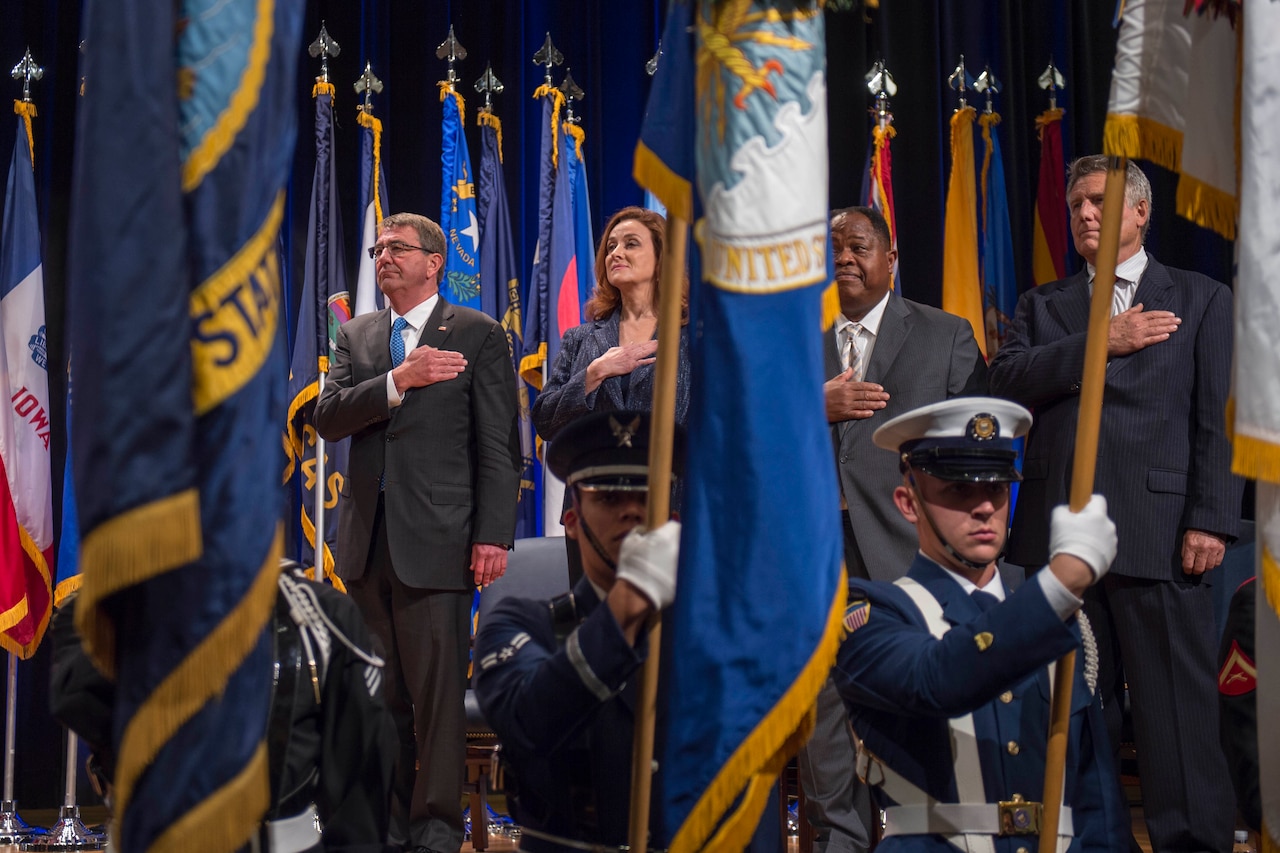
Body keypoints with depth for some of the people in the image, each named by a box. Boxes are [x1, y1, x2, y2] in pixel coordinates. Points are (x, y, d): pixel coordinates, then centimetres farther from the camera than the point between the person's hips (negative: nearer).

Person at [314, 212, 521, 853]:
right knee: (379, 691, 10)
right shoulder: (355, 335, 16)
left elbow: (498, 445, -3)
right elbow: (327, 419, 1)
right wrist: (398, 381, -13)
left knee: (437, 690, -3)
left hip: (435, 537, -4)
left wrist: (493, 535, -10)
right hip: (366, 537, 5)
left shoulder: (477, 335, 2)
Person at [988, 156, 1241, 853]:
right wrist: (1101, 342, -8)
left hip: (1158, 530, -2)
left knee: (1177, 705, -3)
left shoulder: (1201, 299, 11)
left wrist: (1211, 520, -7)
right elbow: (1008, 378, 0)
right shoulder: (1042, 305, 19)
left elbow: (1219, 419, 3)